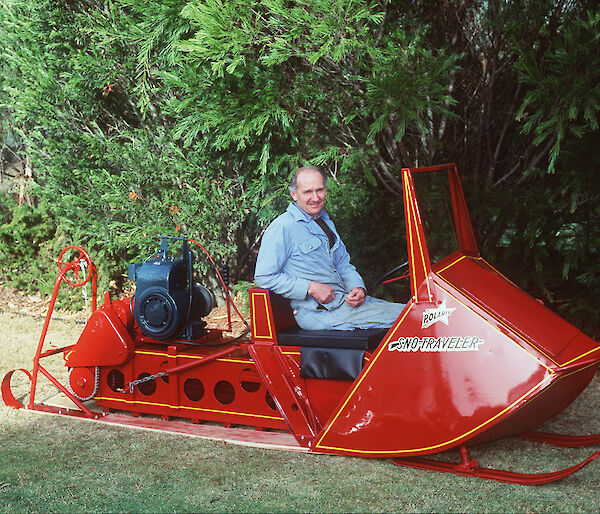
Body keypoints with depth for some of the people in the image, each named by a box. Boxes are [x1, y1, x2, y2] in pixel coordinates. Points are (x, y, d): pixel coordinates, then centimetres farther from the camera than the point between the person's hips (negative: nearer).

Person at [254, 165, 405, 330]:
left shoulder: (326, 223, 19)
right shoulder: (282, 227, -8)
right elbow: (264, 277, -13)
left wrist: (358, 288, 2)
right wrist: (311, 288, -18)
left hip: (345, 299, 9)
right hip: (318, 311, -9)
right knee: (399, 315, -20)